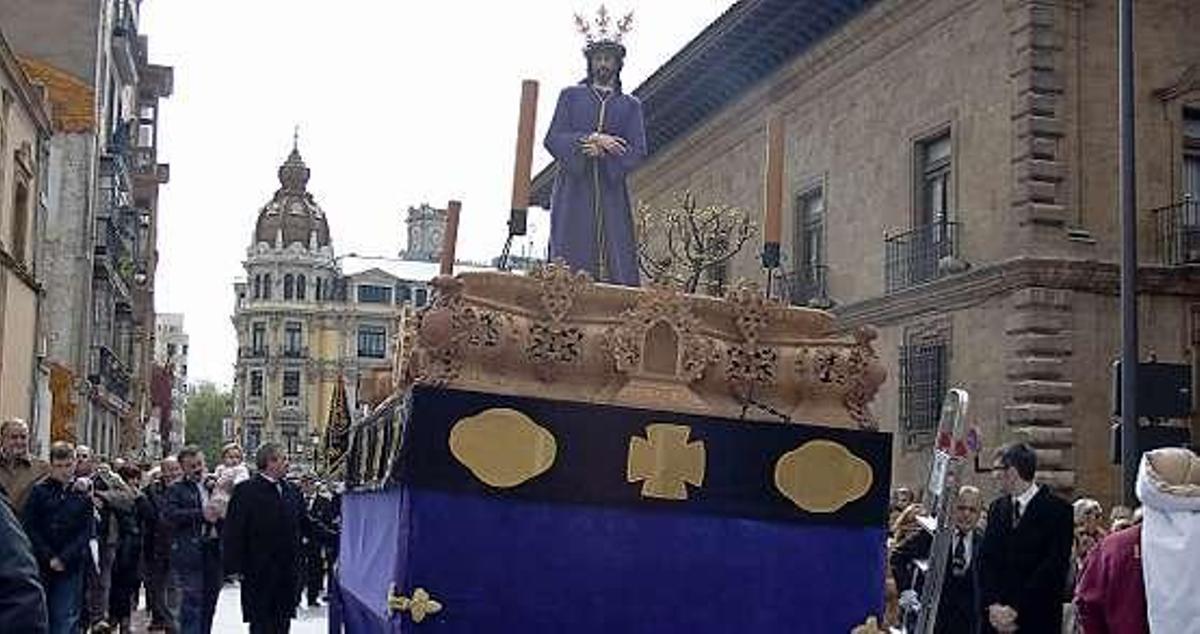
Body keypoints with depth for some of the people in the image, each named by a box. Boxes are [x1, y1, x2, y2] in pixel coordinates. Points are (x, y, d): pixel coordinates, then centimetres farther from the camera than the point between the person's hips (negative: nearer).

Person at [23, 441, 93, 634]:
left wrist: (63, 559, -10)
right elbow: (29, 527, -2)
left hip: (71, 567, 0)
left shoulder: (84, 493, 2)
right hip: (41, 567, 1)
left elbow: (87, 531, 0)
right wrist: (49, 558, -9)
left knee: (66, 618, -2)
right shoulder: (39, 491, 1)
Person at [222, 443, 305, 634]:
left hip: (287, 573, 6)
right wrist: (236, 567, -15)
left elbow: (302, 523, 17)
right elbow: (233, 532, -10)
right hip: (259, 573, -6)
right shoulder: (246, 490, -8)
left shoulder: (291, 490, 12)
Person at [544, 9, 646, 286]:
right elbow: (553, 139, 3)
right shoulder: (571, 95, 15)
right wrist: (593, 140, -11)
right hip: (573, 189, -1)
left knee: (618, 261, -9)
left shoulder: (630, 105, 17)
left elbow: (638, 151, 4)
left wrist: (601, 149, -11)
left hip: (612, 192, 1)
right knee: (570, 261, -11)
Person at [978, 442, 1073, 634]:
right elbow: (986, 562, 8)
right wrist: (992, 604, -8)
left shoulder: (1057, 510, -5)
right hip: (996, 618, 5)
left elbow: (1054, 567, -11)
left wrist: (1016, 609, -15)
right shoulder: (997, 508, 13)